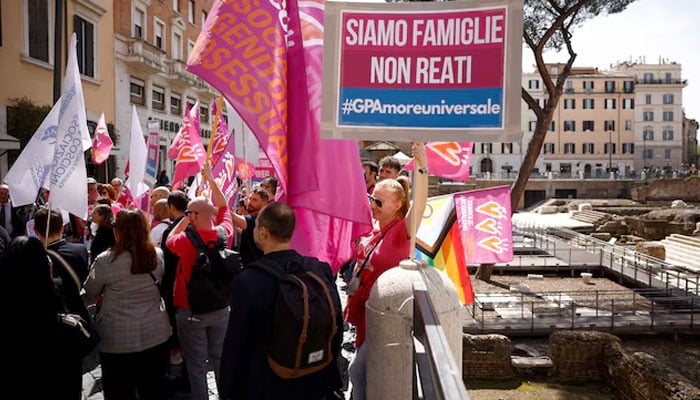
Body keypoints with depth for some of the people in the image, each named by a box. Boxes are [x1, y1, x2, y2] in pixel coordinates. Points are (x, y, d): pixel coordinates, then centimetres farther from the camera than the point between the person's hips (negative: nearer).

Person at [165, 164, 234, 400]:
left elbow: (169, 241, 4)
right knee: (220, 359, 17)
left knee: (196, 363, 8)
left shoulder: (186, 240, -20)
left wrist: (186, 218, 2)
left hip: (191, 311, -4)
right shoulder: (225, 233, -9)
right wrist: (210, 179, 15)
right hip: (220, 309, 4)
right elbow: (223, 207, 9)